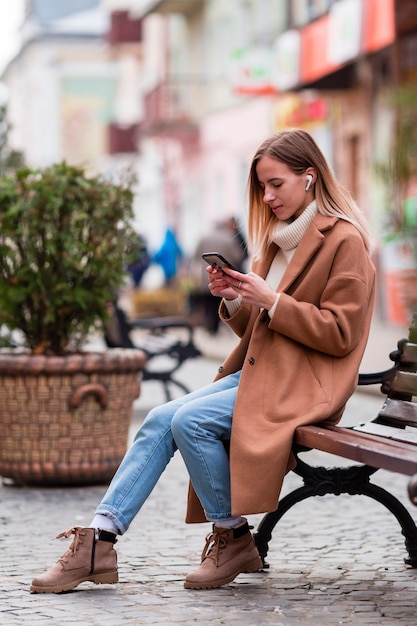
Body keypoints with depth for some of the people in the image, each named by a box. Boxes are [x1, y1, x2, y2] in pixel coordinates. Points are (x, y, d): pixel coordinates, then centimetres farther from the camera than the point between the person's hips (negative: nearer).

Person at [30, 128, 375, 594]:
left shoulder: (344, 240, -8)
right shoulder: (279, 237, 18)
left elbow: (339, 334, -13)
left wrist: (271, 301, -17)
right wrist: (233, 299, 0)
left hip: (303, 385, -8)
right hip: (257, 371, 8)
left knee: (189, 419, -26)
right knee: (160, 421, -12)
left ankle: (234, 539, -9)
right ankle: (99, 543, -15)